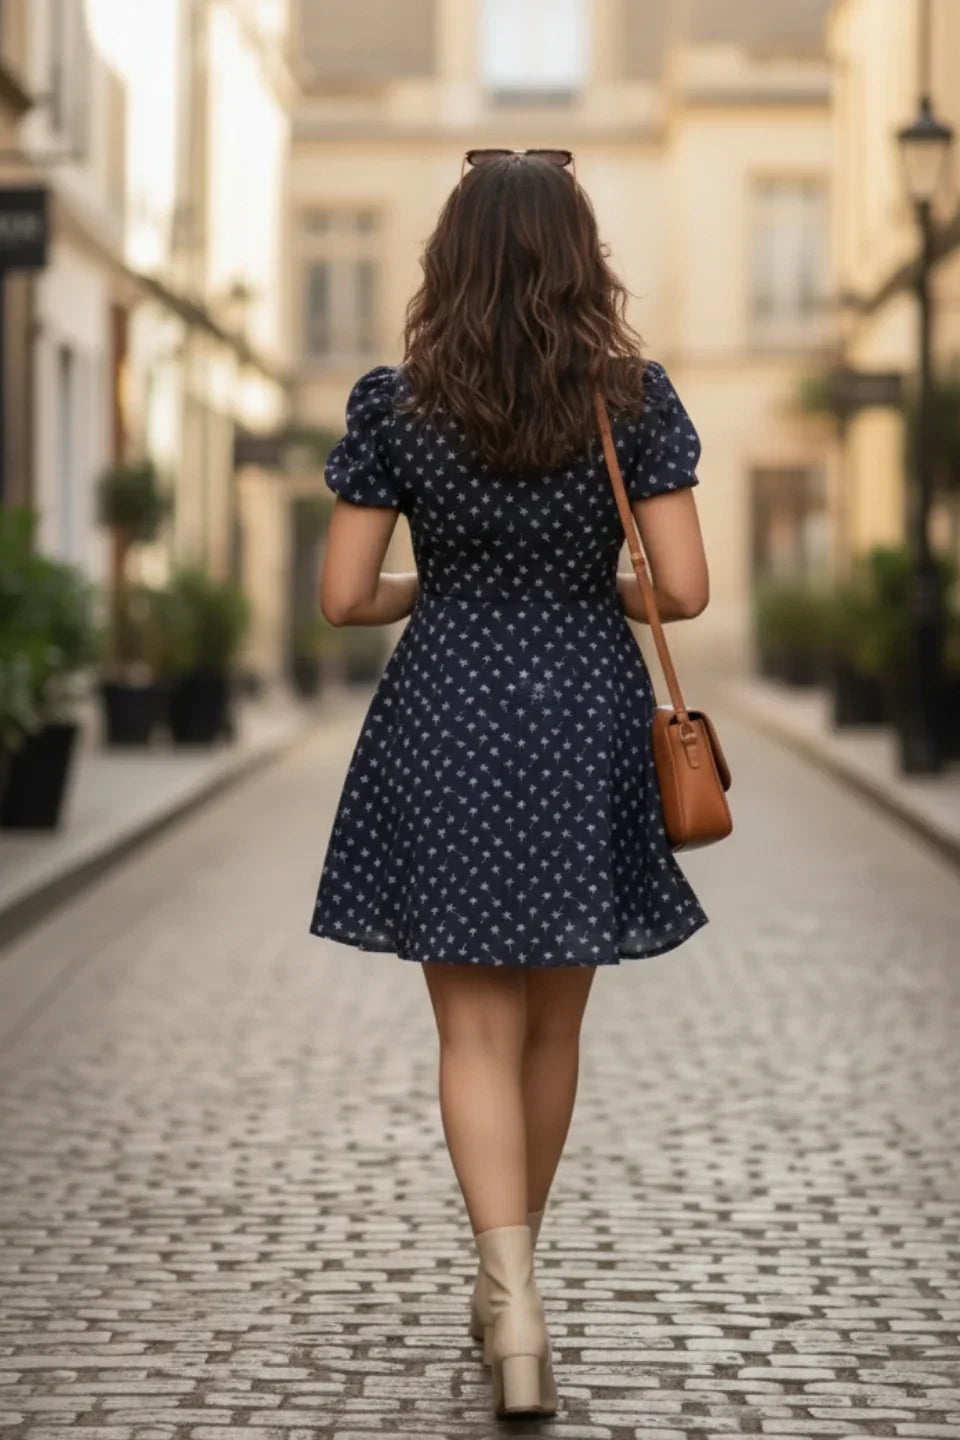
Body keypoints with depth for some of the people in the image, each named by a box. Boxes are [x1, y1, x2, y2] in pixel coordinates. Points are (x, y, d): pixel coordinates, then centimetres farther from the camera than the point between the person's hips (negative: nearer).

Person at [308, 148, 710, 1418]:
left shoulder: (396, 407, -5)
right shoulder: (635, 399, -5)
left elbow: (342, 598, -5)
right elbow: (685, 590, -9)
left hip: (444, 725, -1)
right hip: (587, 727, 1)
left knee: (478, 1033, 2)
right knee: (553, 1024, 17)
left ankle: (514, 1297, -15)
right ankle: (507, 1282, 32)